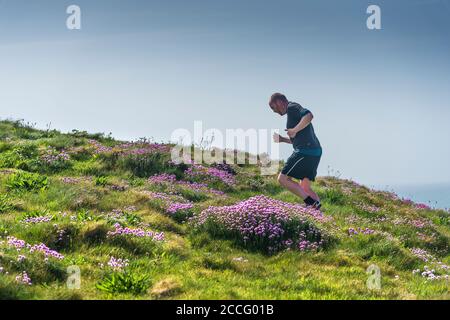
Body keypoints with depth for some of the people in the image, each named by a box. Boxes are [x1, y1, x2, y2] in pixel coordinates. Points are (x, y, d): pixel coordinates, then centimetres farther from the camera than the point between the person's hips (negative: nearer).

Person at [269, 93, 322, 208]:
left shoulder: (292, 107, -3)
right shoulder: (293, 112, 27)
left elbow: (309, 116, -23)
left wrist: (295, 130, -20)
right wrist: (283, 139, 23)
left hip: (305, 151, -10)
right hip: (315, 152, 10)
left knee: (283, 178, -6)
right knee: (304, 188, 14)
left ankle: (312, 203, -15)